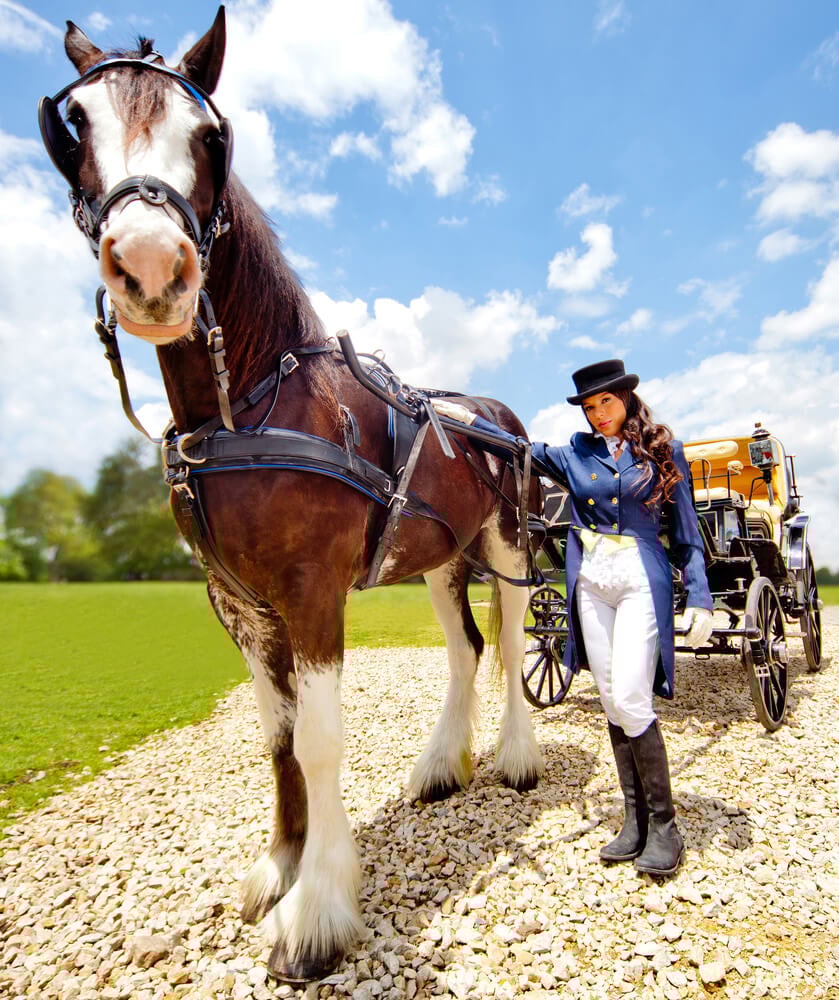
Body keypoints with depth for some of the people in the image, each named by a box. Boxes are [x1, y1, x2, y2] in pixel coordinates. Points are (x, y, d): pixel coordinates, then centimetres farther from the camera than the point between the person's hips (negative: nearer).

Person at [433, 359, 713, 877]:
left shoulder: (664, 453, 2)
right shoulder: (575, 456, 9)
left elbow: (686, 532, 1)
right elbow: (520, 447, 9)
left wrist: (700, 600, -6)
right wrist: (469, 418, -1)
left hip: (642, 581, -3)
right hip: (590, 583, 4)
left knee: (630, 699, -11)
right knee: (612, 703, 7)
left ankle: (664, 824, 9)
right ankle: (635, 819, 21)